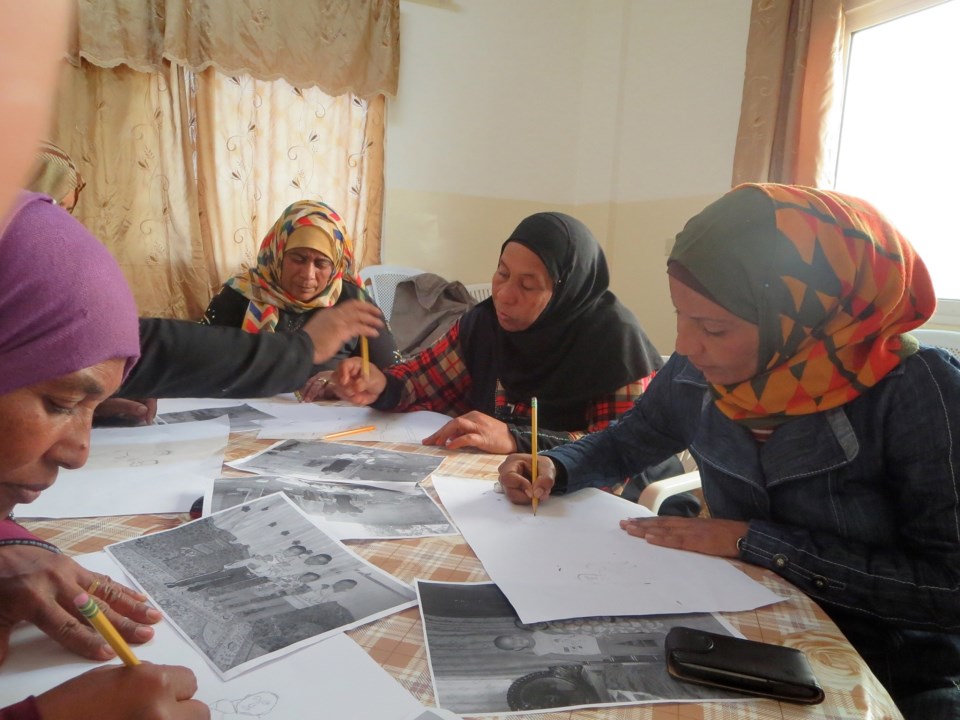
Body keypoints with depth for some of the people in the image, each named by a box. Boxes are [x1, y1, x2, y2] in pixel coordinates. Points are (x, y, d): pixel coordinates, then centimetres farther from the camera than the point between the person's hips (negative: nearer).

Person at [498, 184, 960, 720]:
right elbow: (626, 442, 9)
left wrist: (751, 540, -23)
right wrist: (554, 468, -11)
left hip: (894, 672, -3)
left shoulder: (916, 391, -23)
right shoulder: (698, 372, -9)